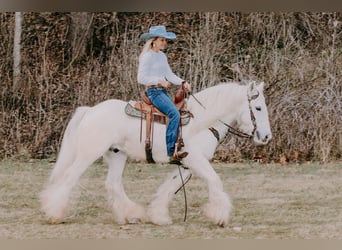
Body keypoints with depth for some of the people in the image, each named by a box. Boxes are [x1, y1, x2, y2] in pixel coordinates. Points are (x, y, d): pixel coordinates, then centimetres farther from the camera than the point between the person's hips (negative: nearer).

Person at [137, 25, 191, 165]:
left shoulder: (162, 56, 16)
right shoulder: (147, 57, -9)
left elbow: (169, 74, 13)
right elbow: (141, 78, -14)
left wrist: (182, 82, -3)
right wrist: (159, 81, -20)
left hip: (163, 91, 9)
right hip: (153, 92, -9)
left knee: (176, 114, 0)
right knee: (174, 114, -26)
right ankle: (171, 152, -28)